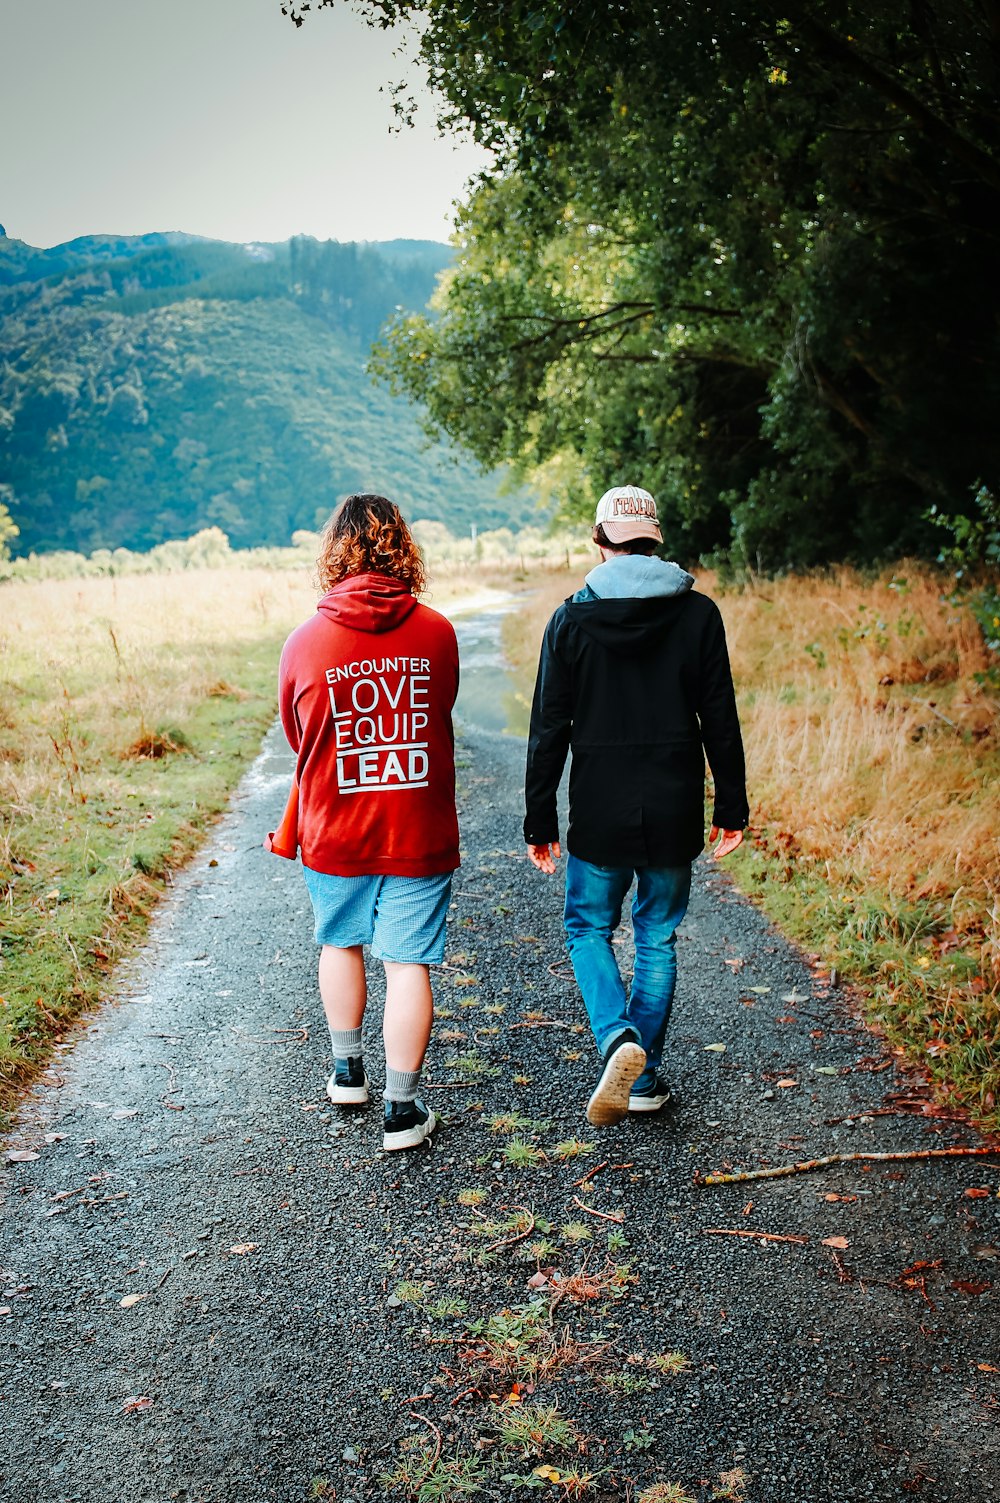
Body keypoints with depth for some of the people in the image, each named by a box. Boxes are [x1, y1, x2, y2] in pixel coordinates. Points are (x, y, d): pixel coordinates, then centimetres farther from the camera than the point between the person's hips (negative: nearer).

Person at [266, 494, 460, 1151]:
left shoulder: (305, 642, -9)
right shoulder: (438, 633, -8)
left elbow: (297, 739, 5)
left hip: (335, 831, 1)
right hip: (418, 832, -1)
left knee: (340, 941, 23)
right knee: (408, 961, 5)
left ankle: (347, 1068, 36)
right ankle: (403, 1108, 9)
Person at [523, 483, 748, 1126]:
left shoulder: (572, 619, -5)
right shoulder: (699, 613, -2)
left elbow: (549, 729, -4)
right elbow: (721, 719, 0)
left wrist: (540, 820, 3)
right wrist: (732, 808, 8)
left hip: (600, 814, -1)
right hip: (675, 813, 2)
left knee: (588, 927, 17)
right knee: (658, 940, 15)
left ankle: (618, 1037, -6)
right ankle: (646, 1078, 21)